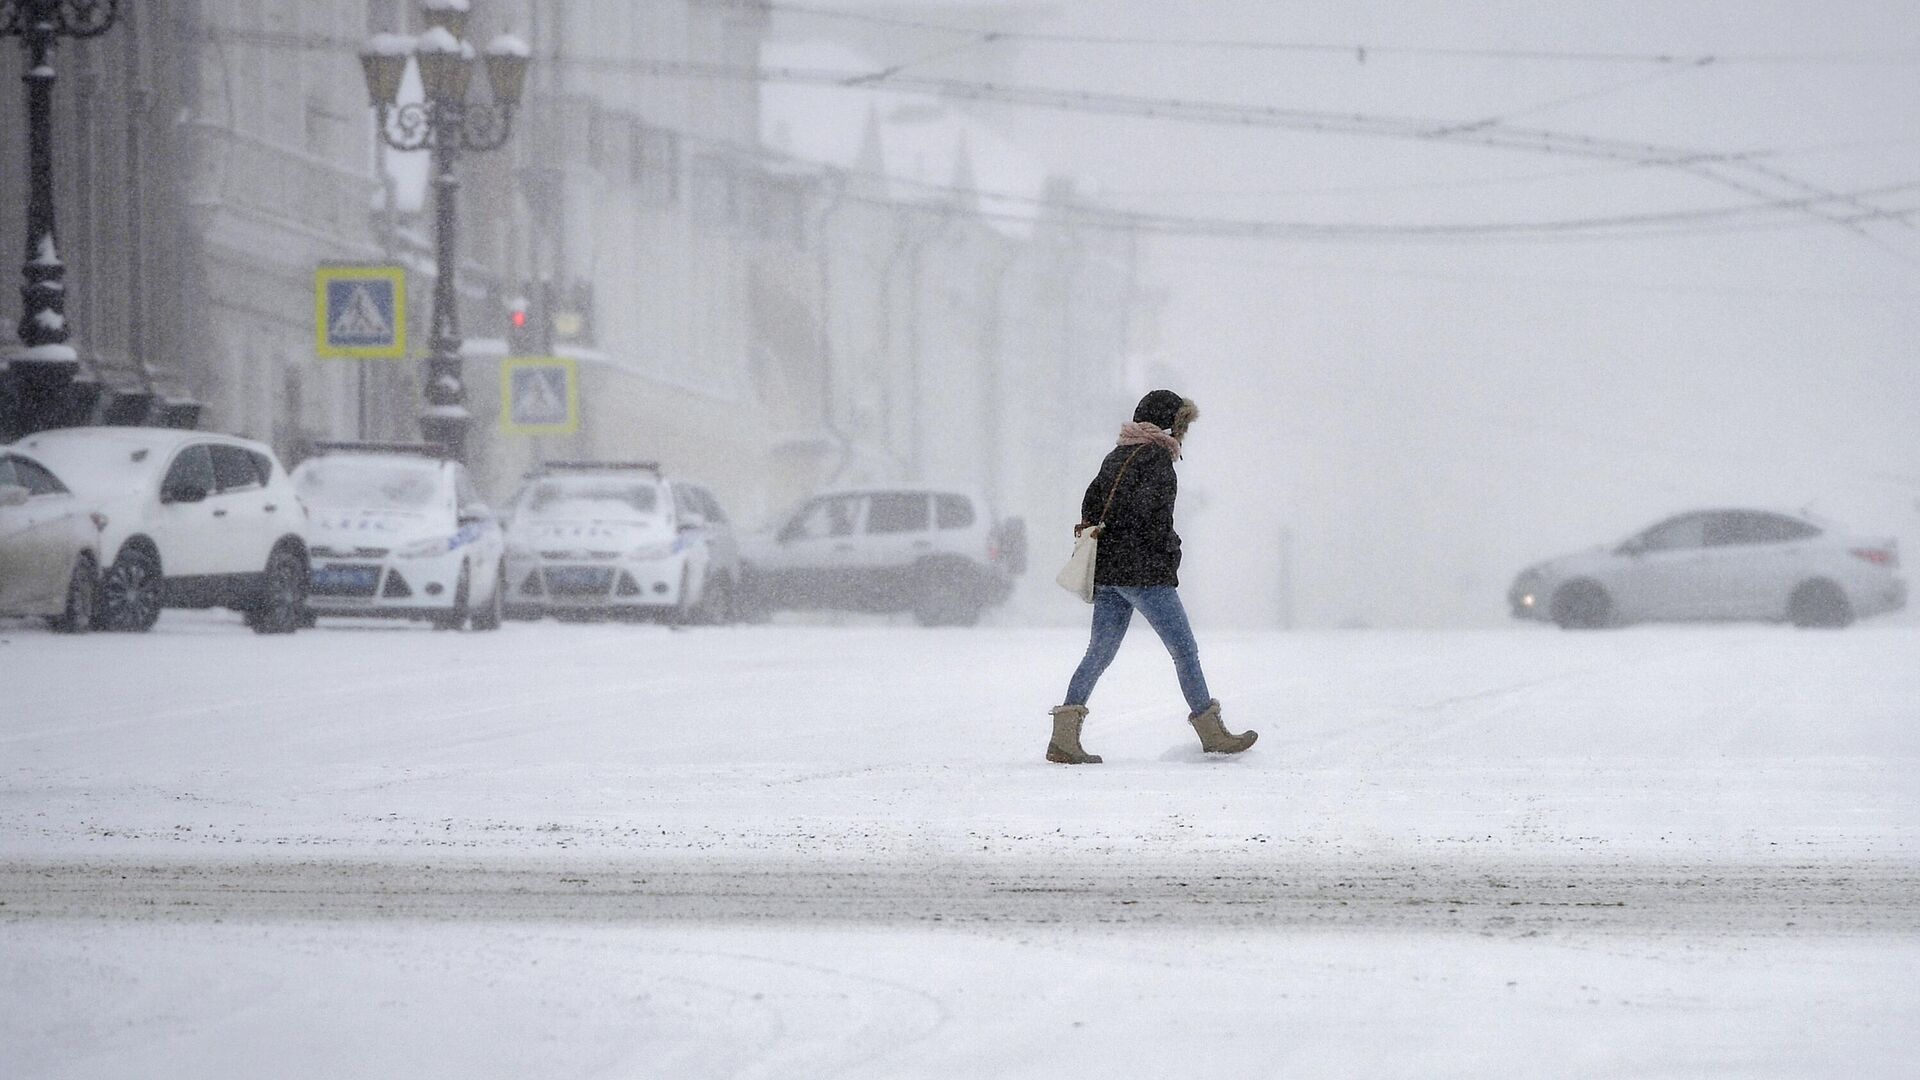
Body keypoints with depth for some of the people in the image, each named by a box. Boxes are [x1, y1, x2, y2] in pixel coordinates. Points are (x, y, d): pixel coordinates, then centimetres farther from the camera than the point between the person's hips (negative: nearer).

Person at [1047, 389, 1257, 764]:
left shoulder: (1115, 457, 16)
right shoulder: (1156, 458, -9)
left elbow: (1091, 504, 15)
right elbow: (1152, 512, -18)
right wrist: (1170, 551, -8)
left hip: (1106, 573, 8)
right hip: (1146, 573, -8)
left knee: (1099, 652, 7)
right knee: (1184, 650, 1)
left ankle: (1064, 737, -2)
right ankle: (1212, 734, 6)